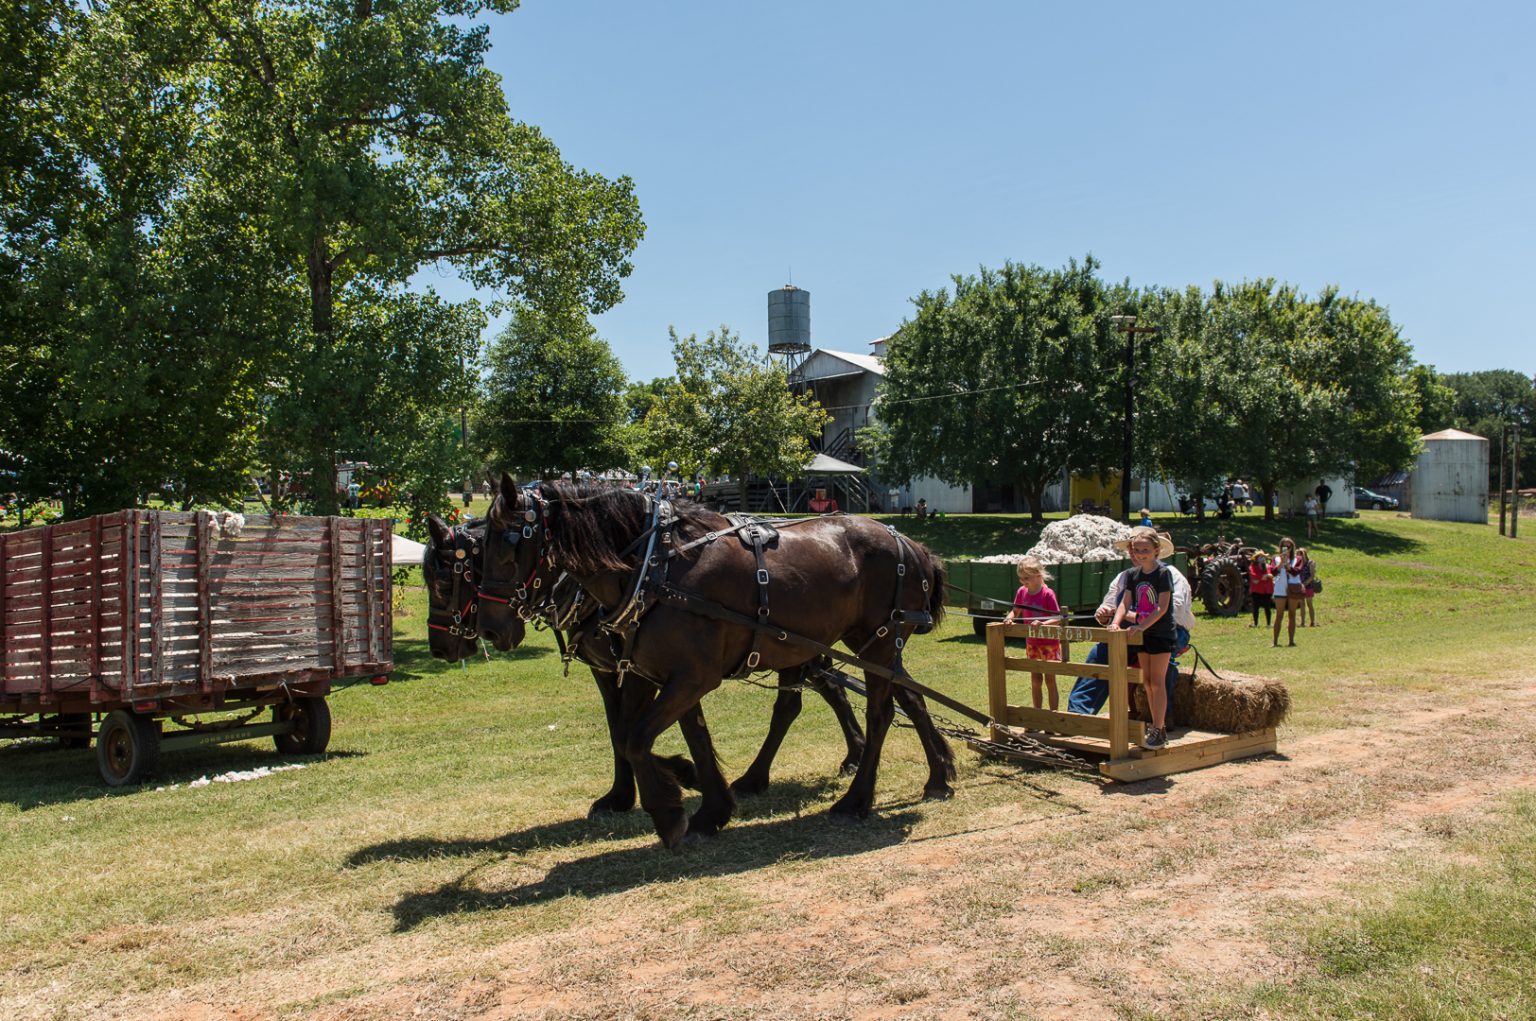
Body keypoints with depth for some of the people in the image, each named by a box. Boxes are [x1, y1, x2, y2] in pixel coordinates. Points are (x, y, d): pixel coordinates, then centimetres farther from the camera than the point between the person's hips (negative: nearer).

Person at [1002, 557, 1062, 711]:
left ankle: (1053, 713, 14)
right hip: (1032, 644, 5)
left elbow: (1057, 618, -19)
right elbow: (1015, 611, 8)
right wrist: (1010, 618, -13)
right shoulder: (1022, 592, -2)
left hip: (1049, 644, -5)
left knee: (1049, 680, 4)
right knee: (1035, 680, 13)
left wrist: (1042, 623, -35)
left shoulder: (1047, 594, -19)